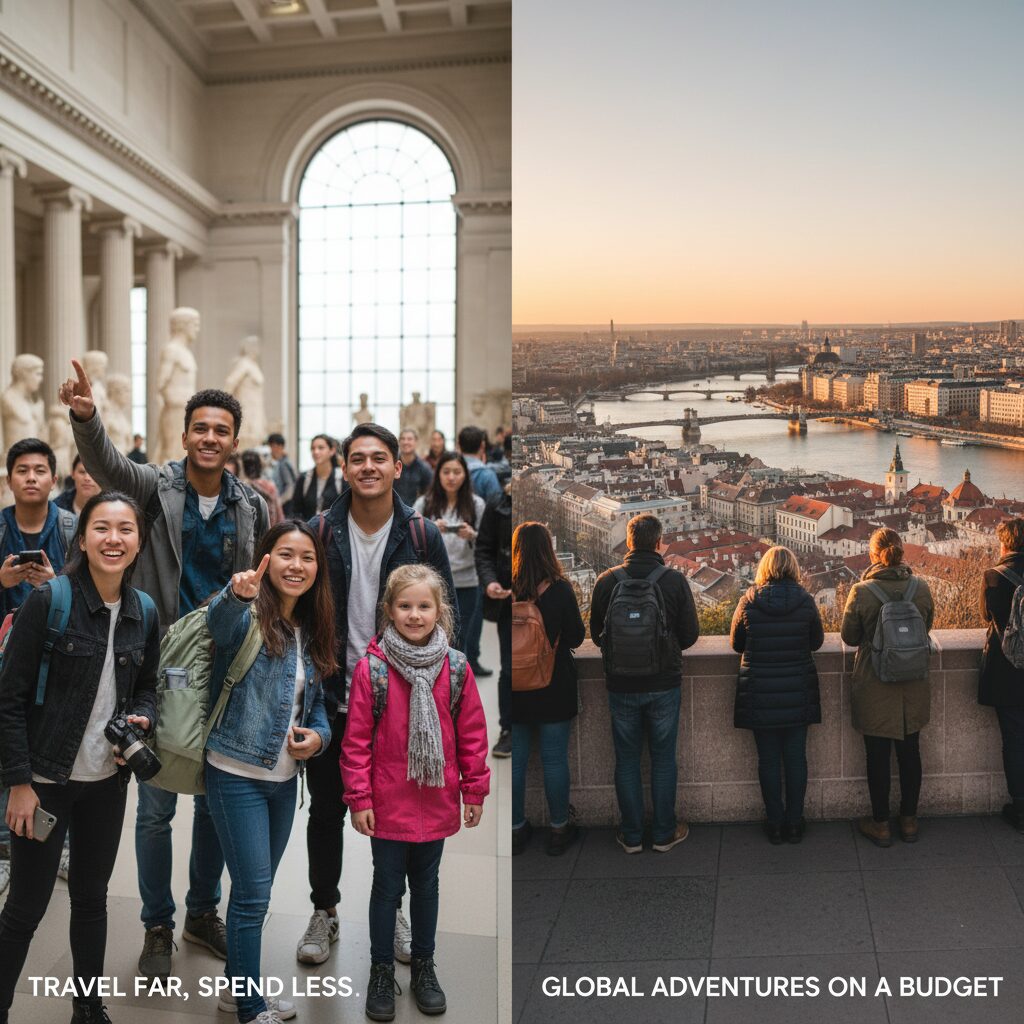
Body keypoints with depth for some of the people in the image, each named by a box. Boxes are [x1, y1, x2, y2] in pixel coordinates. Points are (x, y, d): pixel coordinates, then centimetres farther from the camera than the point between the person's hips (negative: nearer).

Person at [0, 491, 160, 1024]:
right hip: (44, 780, -4)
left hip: (107, 780, 5)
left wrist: (142, 717, -8)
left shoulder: (144, 614, 0)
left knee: (91, 898, 18)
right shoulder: (48, 601, -14)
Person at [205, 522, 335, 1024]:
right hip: (238, 777, -7)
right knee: (253, 894, -1)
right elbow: (220, 623, -39)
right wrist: (237, 595, -61)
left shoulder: (310, 632, 7)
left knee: (255, 891, 19)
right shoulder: (247, 616, -13)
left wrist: (319, 735, -6)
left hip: (285, 780, 7)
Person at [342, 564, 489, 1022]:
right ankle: (381, 971, 32)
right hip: (388, 804, -2)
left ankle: (423, 966, 38)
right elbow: (356, 740, -9)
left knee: (426, 885, 19)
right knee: (387, 887, 13)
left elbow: (472, 735, 0)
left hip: (437, 804, 2)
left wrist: (475, 791, 2)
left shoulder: (456, 668, -6)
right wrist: (359, 798, -9)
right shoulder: (371, 667, -13)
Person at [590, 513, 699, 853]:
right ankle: (664, 834, 23)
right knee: (663, 759, 13)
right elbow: (690, 635, -3)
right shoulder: (675, 581, -10)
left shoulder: (607, 581, -8)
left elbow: (596, 634, 2)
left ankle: (631, 836, 21)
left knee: (627, 760, 12)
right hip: (663, 683, 0)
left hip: (621, 685, 1)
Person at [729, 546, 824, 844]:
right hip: (798, 693, 1)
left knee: (768, 760, 10)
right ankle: (795, 823, 21)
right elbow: (816, 641, 5)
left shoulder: (749, 601, -9)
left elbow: (737, 644, 2)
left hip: (759, 694, 0)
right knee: (796, 758, 12)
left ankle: (775, 824, 18)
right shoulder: (805, 601, -9)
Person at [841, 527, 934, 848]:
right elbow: (926, 628, 7)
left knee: (878, 756, 9)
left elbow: (849, 637, -6)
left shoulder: (862, 592, -18)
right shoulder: (921, 587, -8)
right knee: (909, 752, 16)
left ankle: (881, 825, 20)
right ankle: (909, 821, 29)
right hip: (913, 687, 3)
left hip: (874, 688, -3)